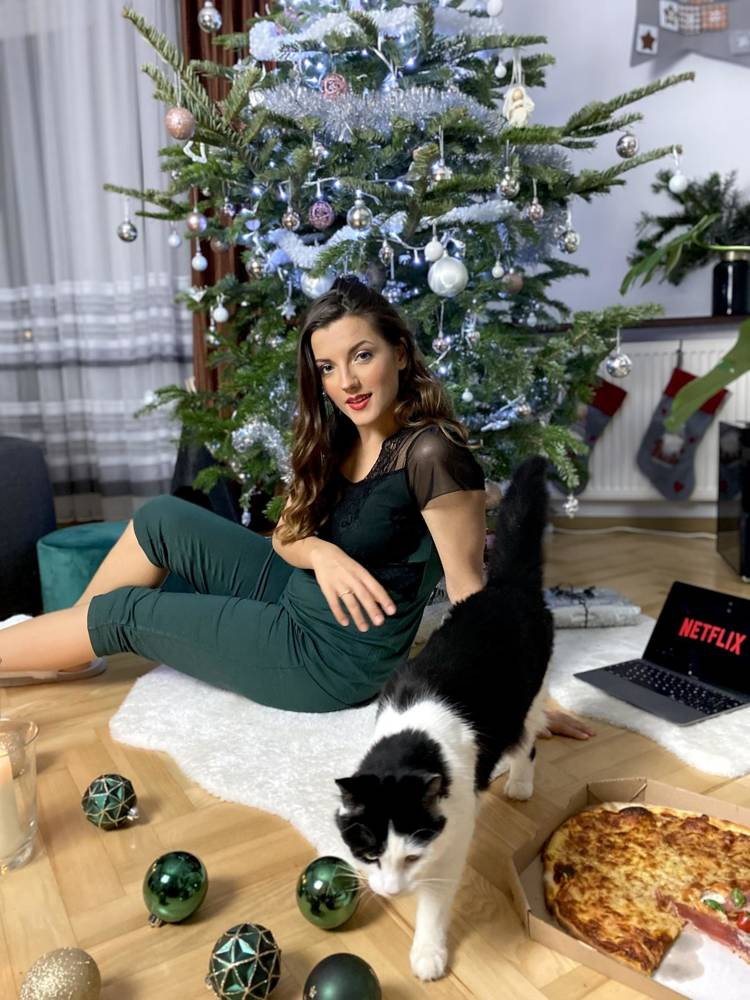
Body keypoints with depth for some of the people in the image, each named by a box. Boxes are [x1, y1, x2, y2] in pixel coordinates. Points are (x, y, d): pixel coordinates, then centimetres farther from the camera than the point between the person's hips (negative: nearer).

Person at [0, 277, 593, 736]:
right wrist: (322, 553, -24)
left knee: (123, 613, 2)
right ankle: (63, 653, 24)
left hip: (331, 660, -7)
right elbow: (287, 536, 0)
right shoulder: (337, 436, 0)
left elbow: (471, 595, -22)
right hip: (301, 597, 7)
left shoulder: (431, 453, -26)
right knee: (161, 519, 7)